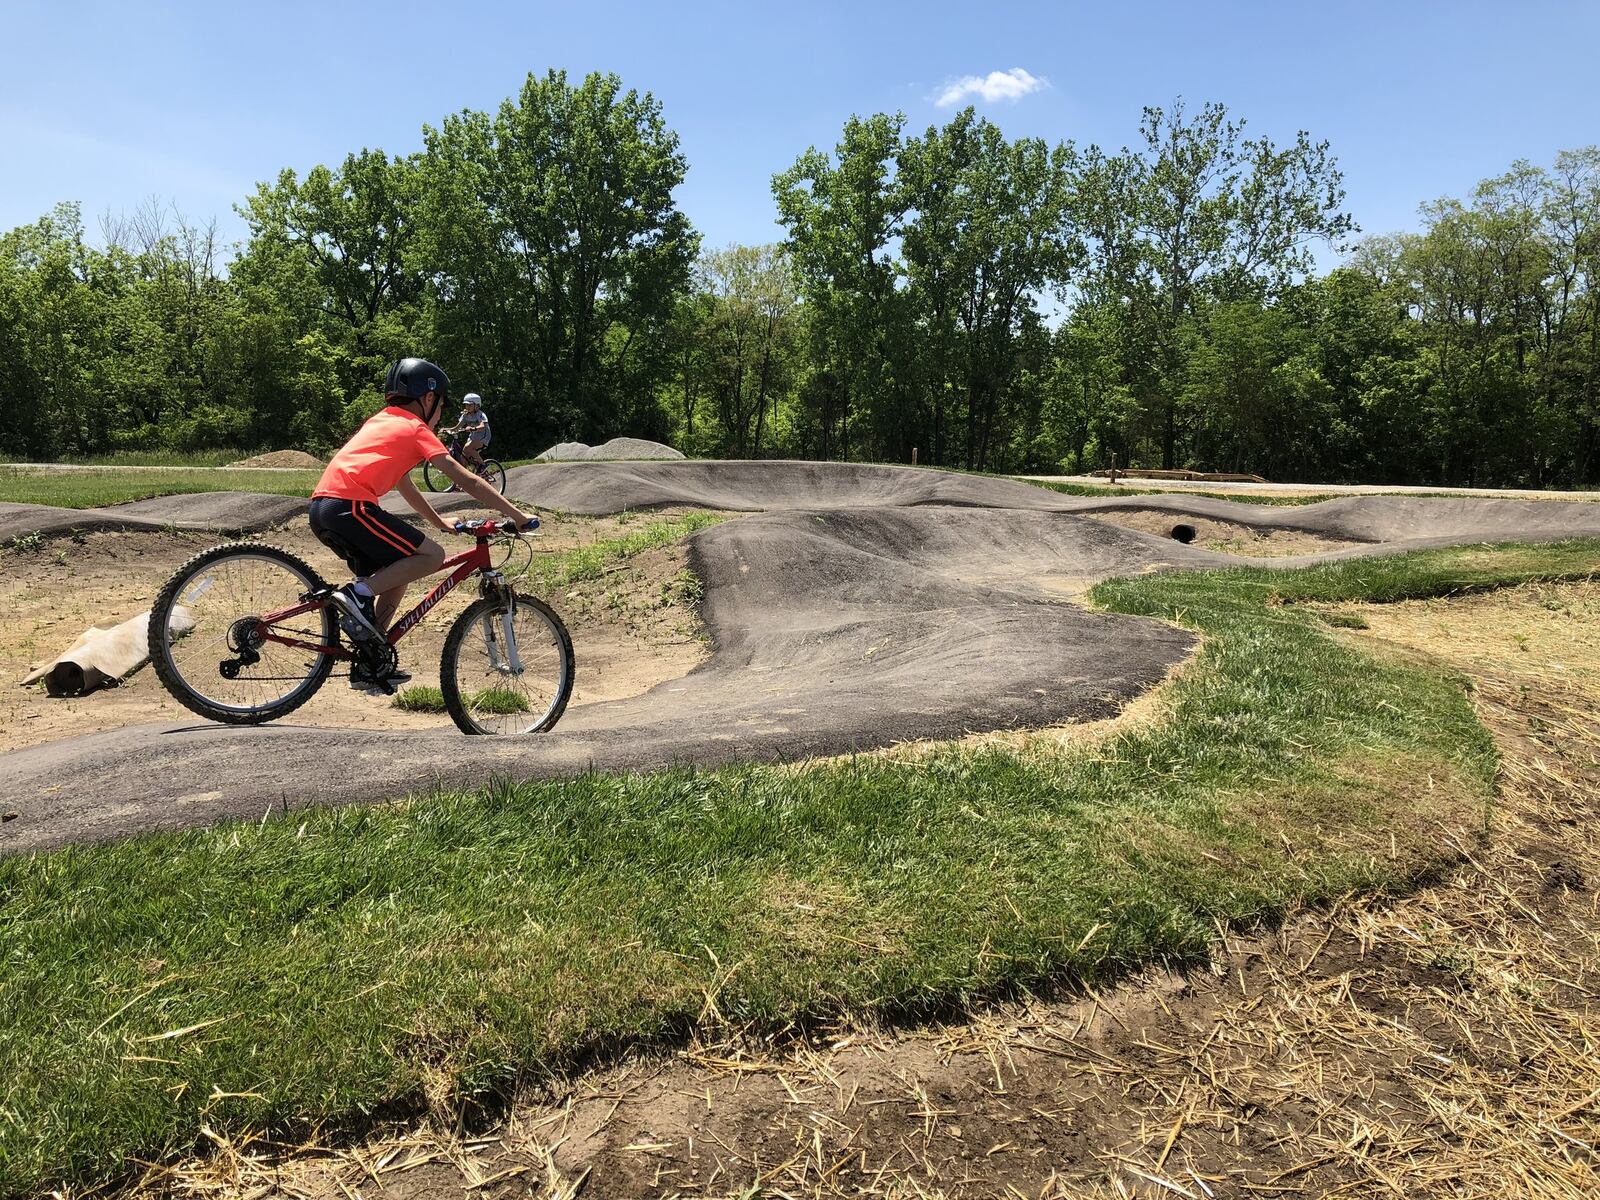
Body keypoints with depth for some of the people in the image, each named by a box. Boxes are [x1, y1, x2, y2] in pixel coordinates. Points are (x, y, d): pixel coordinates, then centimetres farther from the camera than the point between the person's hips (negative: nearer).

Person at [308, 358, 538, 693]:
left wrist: (440, 522, 42)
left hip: (321, 508, 9)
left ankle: (368, 665, 18)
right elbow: (466, 481, 1)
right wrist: (517, 514, 4)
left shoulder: (381, 422, 29)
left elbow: (402, 483, 37)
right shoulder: (415, 428, 4)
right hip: (350, 505, -9)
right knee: (432, 555, -5)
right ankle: (358, 594, -13)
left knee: (396, 574, 19)